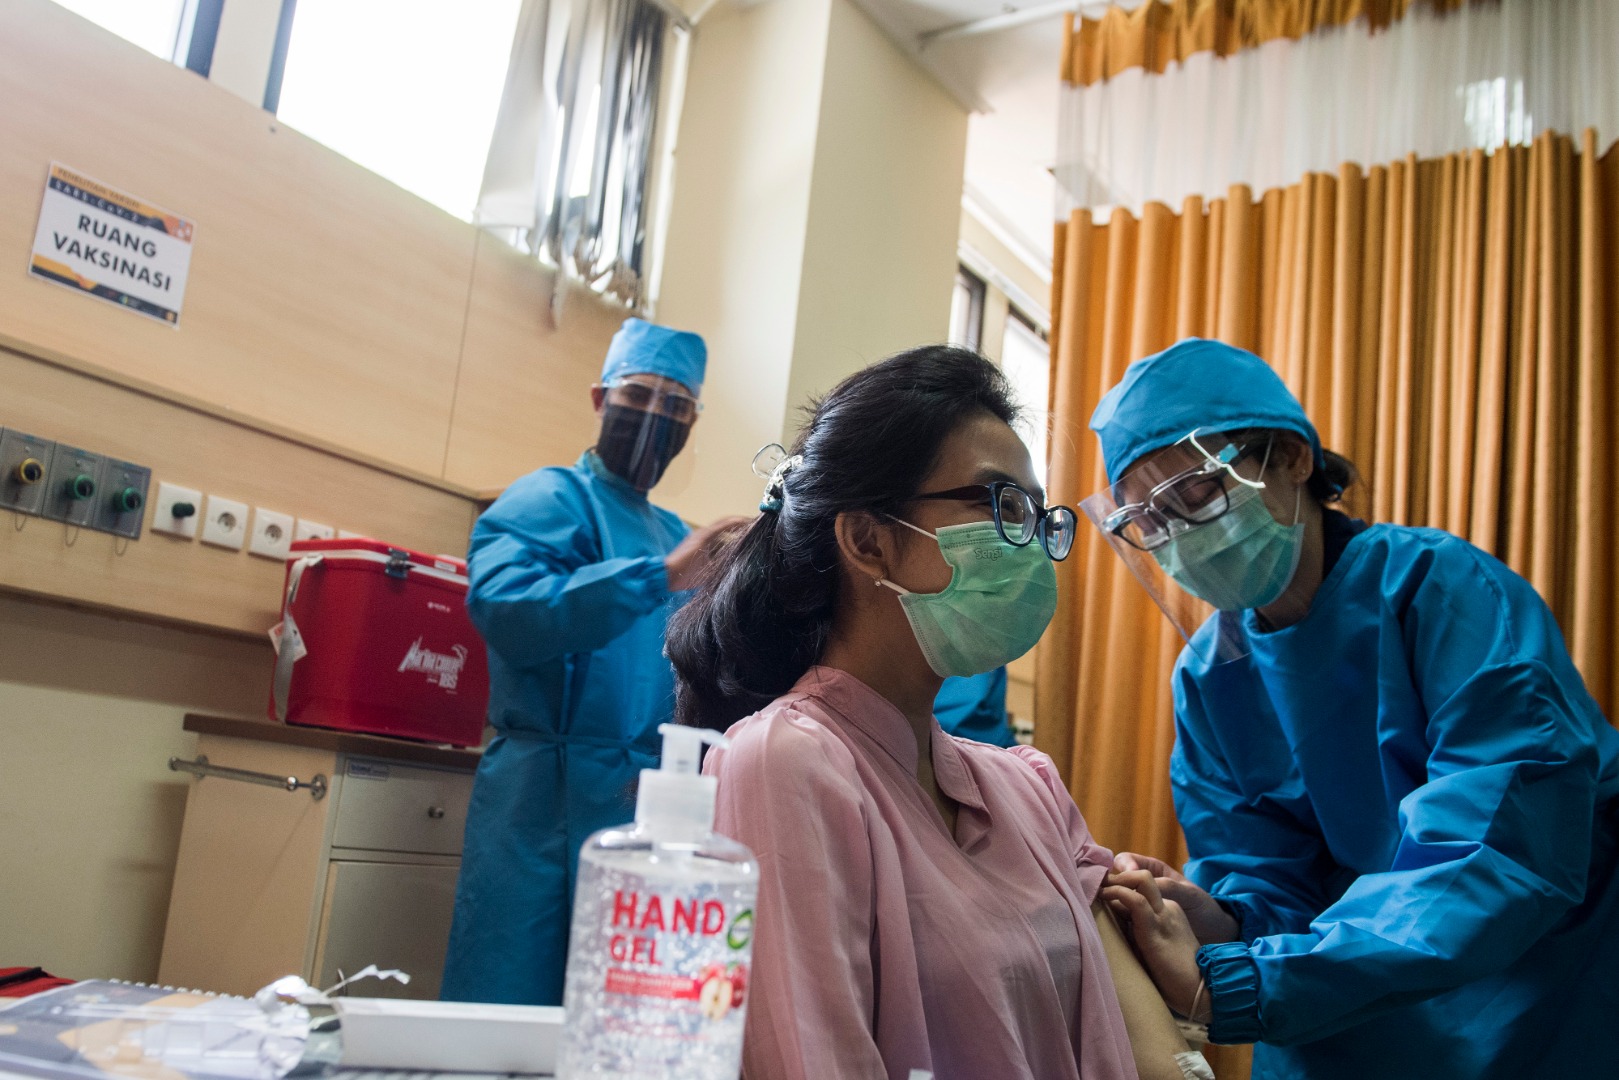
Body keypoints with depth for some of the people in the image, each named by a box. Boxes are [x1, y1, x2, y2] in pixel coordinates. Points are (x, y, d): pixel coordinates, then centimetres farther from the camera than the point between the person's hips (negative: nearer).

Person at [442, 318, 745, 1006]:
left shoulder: (674, 535, 18)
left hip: (646, 807, 7)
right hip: (552, 801, -7)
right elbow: (501, 606, -24)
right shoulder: (551, 500, -4)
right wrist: (661, 576, -29)